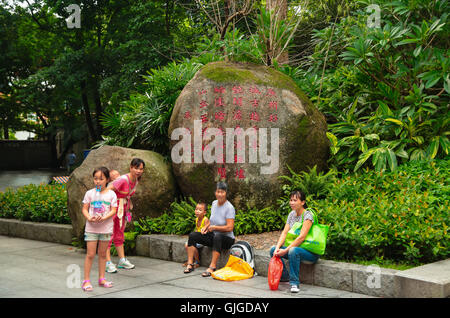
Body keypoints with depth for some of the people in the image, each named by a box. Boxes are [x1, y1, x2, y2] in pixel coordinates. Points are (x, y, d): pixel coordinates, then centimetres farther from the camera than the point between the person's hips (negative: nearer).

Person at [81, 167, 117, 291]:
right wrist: (89, 217, -19)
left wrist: (103, 218, -21)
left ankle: (102, 278, 21)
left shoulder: (111, 194, -1)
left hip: (106, 228, 1)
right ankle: (86, 280, 4)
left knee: (103, 254, 11)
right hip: (91, 228, -1)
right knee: (90, 254, -2)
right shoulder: (90, 193, 0)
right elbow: (84, 209, 1)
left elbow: (113, 210, -5)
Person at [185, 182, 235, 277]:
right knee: (192, 235, -6)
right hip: (213, 236, 8)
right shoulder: (214, 203, 5)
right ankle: (190, 263, -8)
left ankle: (212, 267, -40)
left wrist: (214, 227, -15)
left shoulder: (229, 208, -18)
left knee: (217, 237, -41)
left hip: (227, 238, -7)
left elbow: (229, 228, -24)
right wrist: (206, 226, 3)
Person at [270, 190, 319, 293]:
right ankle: (284, 276, 6)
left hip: (310, 252, -7)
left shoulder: (308, 215, -15)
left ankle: (294, 282, -26)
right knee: (273, 249, -9)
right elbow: (284, 233, 2)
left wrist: (285, 250, -27)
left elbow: (301, 237, -24)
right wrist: (278, 247, -16)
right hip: (295, 247, 8)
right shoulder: (292, 214, 9)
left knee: (293, 250, -37)